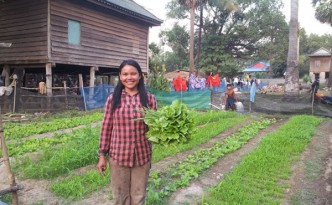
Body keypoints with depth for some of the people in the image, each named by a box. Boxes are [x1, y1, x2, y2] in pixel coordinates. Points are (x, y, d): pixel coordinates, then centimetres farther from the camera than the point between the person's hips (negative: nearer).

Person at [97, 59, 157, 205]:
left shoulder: (149, 99, -2)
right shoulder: (113, 99, -4)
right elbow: (106, 128, 0)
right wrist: (102, 155, 1)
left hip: (142, 156, 1)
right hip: (118, 156, 0)